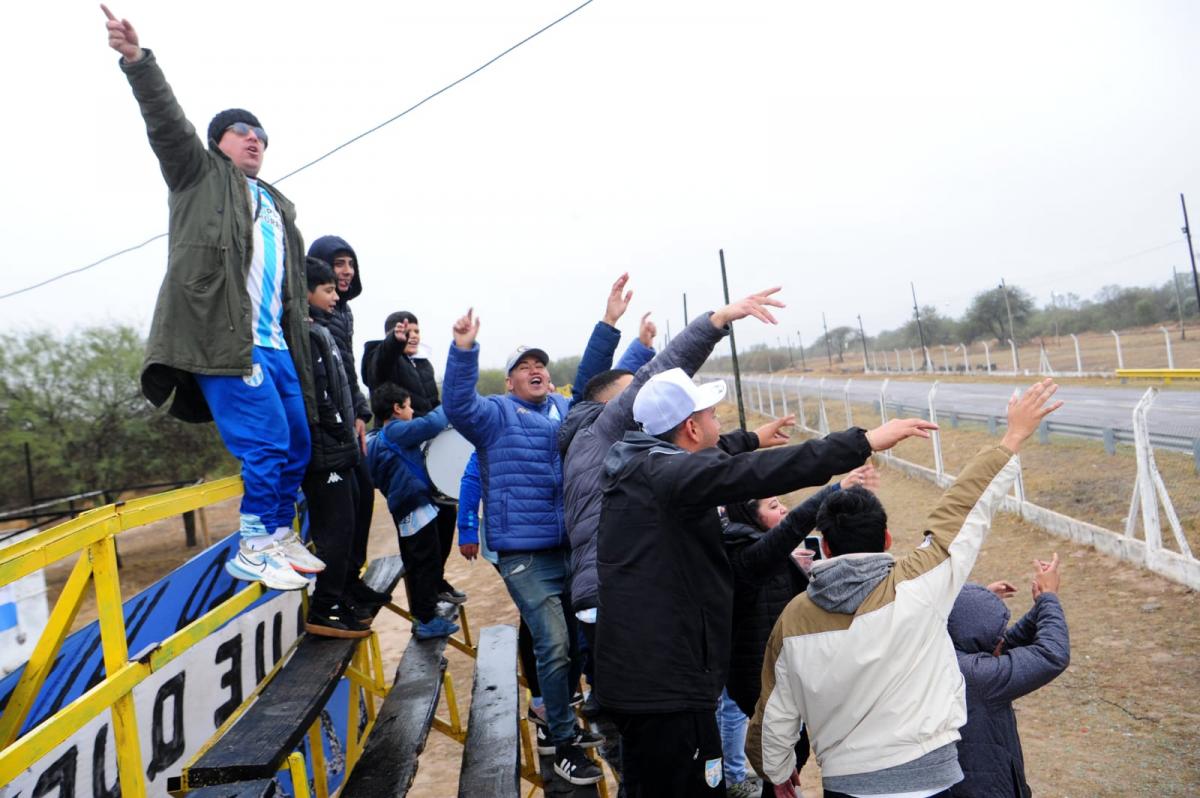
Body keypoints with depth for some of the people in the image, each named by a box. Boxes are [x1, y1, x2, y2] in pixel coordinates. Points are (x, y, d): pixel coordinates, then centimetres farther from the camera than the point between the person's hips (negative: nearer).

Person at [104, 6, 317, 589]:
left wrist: (300, 335, 20)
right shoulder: (201, 174, 12)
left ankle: (280, 536, 24)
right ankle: (252, 551, 2)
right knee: (267, 443, -12)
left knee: (298, 444, 8)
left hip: (275, 343, 7)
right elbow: (167, 123, -6)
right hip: (224, 338, -7)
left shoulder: (279, 206, 26)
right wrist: (137, 62, -21)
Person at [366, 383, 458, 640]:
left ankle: (422, 616, 26)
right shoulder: (397, 430, -14)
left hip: (404, 509, 10)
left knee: (416, 565, 16)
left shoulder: (378, 438, 15)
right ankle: (427, 621, 2)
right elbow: (431, 424, -25)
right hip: (417, 507, -10)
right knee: (429, 563, -3)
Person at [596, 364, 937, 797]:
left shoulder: (634, 465, 9)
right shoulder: (671, 474, -22)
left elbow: (705, 458, 29)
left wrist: (750, 438, 45)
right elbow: (761, 473, -34)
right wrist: (864, 442, -30)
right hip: (667, 687, -10)